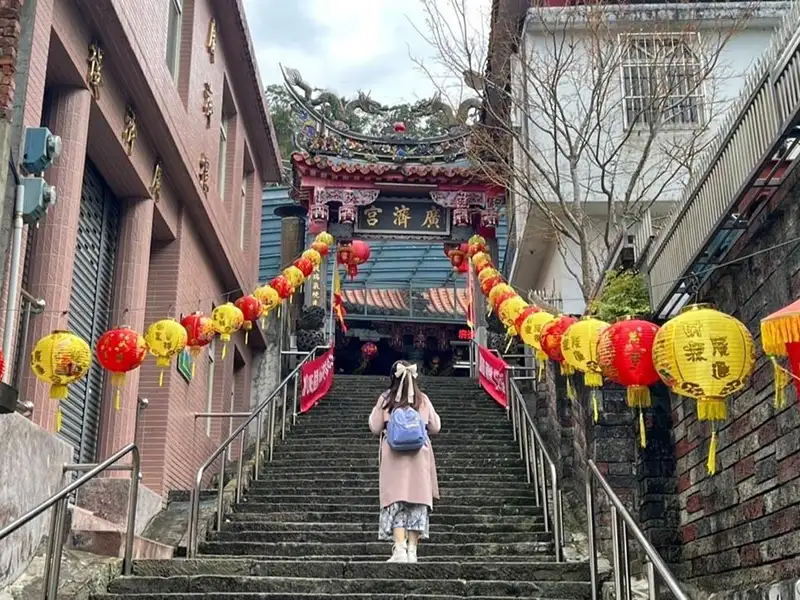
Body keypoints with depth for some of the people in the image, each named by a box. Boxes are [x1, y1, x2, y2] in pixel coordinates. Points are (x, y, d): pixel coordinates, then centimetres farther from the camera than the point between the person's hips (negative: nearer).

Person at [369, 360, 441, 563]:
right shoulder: (423, 400, 2)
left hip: (394, 456, -1)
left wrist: (377, 410, 17)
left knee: (396, 501, 0)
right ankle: (412, 550, 5)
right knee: (417, 500, 7)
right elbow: (435, 427, 7)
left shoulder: (386, 399, -2)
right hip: (419, 455, 1)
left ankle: (400, 549, -11)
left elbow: (375, 428, 0)